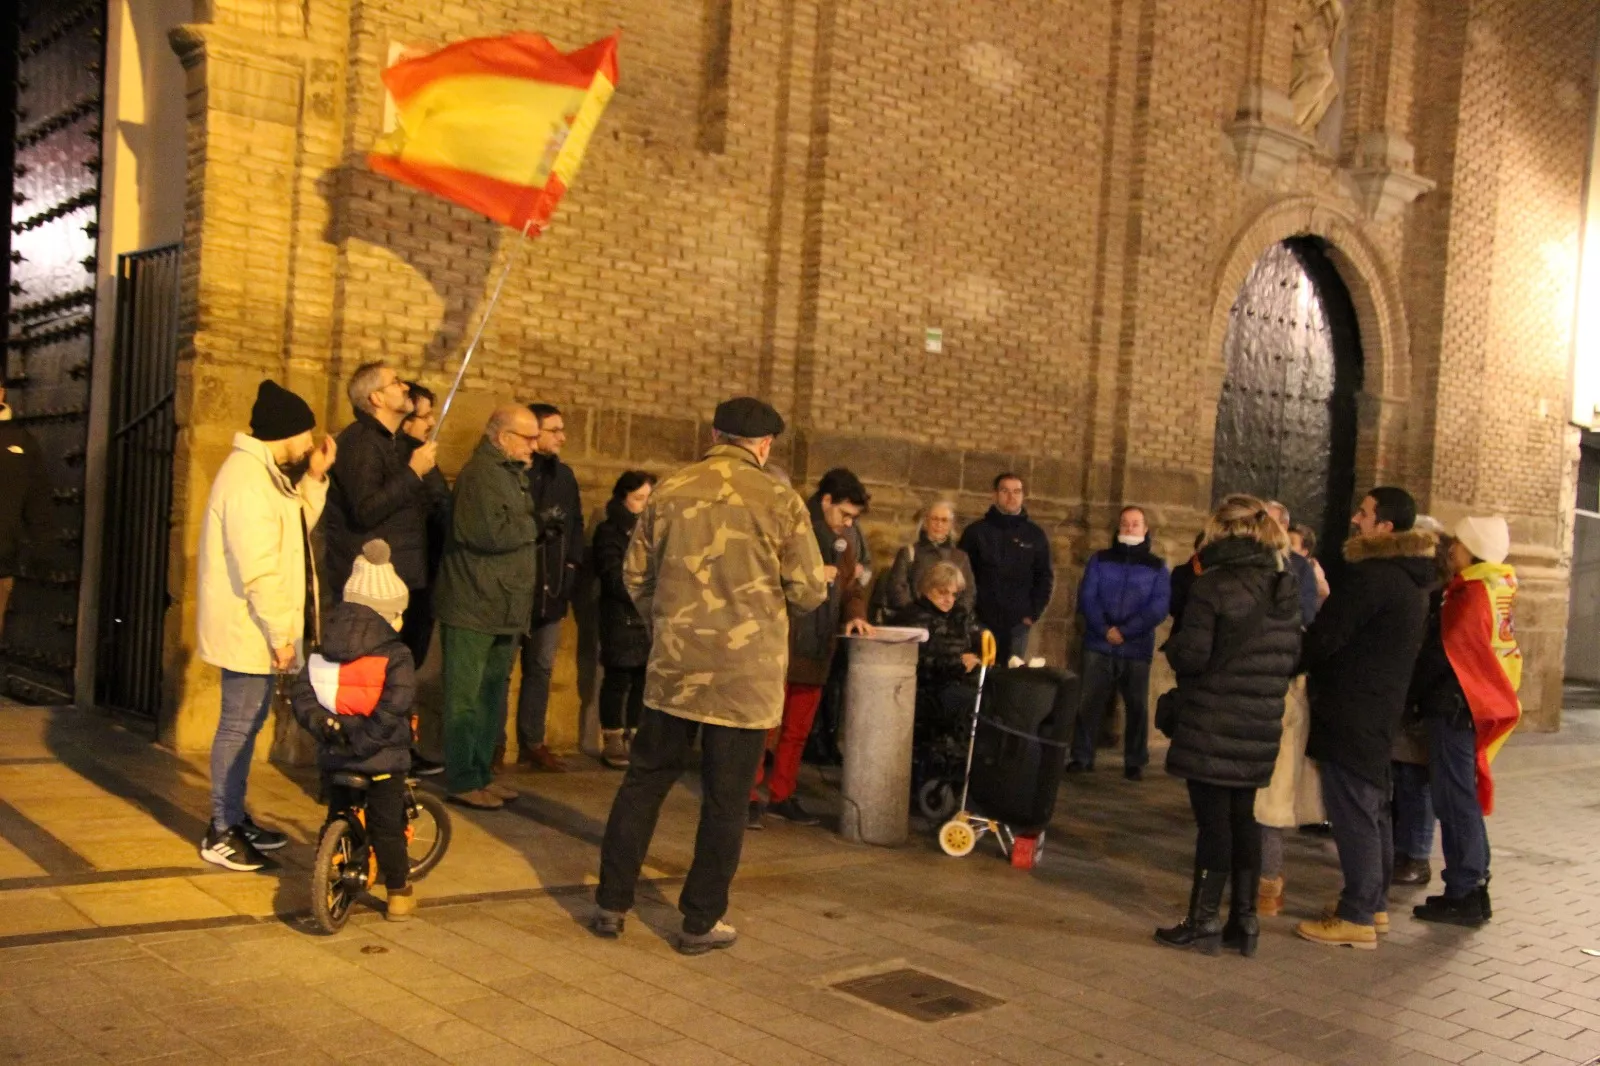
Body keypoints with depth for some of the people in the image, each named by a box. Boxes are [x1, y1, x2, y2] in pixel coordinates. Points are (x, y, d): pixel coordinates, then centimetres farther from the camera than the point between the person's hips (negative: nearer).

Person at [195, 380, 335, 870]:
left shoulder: (264, 472, 13)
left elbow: (294, 530, 15)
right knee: (240, 725, -3)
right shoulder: (248, 479, -21)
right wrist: (281, 633, -21)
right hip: (248, 628, -11)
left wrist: (315, 478, 7)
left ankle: (236, 817, 29)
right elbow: (258, 570, -25)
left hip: (255, 628, 11)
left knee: (248, 721, 18)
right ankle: (221, 833, 6)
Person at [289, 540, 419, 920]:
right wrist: (365, 741, -19)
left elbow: (301, 692, -3)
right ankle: (398, 893, 15)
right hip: (382, 759, -4)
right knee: (387, 826, 7)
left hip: (335, 755, 4)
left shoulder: (325, 650, 4)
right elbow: (394, 705, -24)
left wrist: (319, 723, -9)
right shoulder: (395, 656, -13)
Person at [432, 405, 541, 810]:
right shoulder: (481, 473, -14)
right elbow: (492, 533, -26)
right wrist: (531, 526, -10)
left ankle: (481, 774, 22)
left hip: (503, 609, 10)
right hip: (474, 607, -10)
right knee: (466, 698, -2)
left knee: (492, 696, 14)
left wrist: (524, 527, -2)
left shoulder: (512, 473, 17)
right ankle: (462, 782, 4)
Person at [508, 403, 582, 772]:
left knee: (541, 668, 12)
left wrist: (572, 566, 7)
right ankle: (493, 742, 13)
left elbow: (575, 524, 16)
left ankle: (532, 742, 21)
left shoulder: (564, 475, 12)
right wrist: (539, 522, -20)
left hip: (550, 587, 6)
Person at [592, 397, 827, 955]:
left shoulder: (669, 490, 0)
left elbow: (636, 573, 7)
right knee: (724, 799, 8)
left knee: (644, 781, 15)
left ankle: (611, 904, 21)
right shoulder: (780, 500, -8)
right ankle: (701, 922, 16)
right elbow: (809, 592, -6)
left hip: (672, 666, 3)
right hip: (747, 675, -2)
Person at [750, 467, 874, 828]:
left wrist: (855, 614, 0)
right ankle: (750, 798, 4)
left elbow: (852, 585, 20)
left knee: (798, 730, 13)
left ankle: (782, 796, 24)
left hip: (817, 646, 7)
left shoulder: (845, 538, 13)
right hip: (780, 642, -7)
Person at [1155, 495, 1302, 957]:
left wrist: (1172, 645, 3)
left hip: (1212, 726, -6)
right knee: (1243, 818, 14)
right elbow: (1292, 658, 11)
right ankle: (1244, 919, 19)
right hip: (1261, 727, 6)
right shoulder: (1287, 589, 6)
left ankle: (1203, 923, 7)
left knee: (1213, 820, 0)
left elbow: (1191, 656, -17)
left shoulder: (1212, 585, -14)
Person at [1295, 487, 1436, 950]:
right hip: (1383, 706, 10)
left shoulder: (1369, 576, -20)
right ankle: (1375, 902, 27)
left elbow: (1324, 637, -18)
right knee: (1373, 806, 17)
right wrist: (1316, 667, 15)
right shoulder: (1410, 579, 12)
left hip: (1351, 711, -10)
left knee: (1352, 810, -5)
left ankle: (1357, 918, 0)